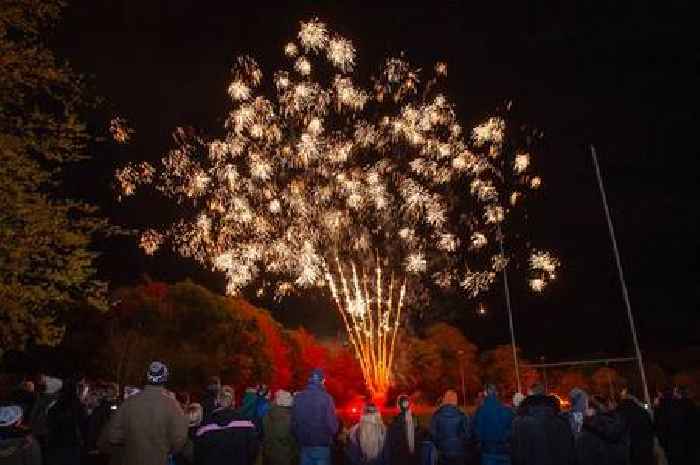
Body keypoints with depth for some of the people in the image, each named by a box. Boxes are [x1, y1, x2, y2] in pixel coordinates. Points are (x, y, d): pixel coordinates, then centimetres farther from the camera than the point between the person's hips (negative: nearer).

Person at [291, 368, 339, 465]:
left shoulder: (298, 397, -4)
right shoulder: (326, 397, -16)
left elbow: (293, 422, 2)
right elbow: (332, 423, -16)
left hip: (304, 445, 4)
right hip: (322, 445, -4)